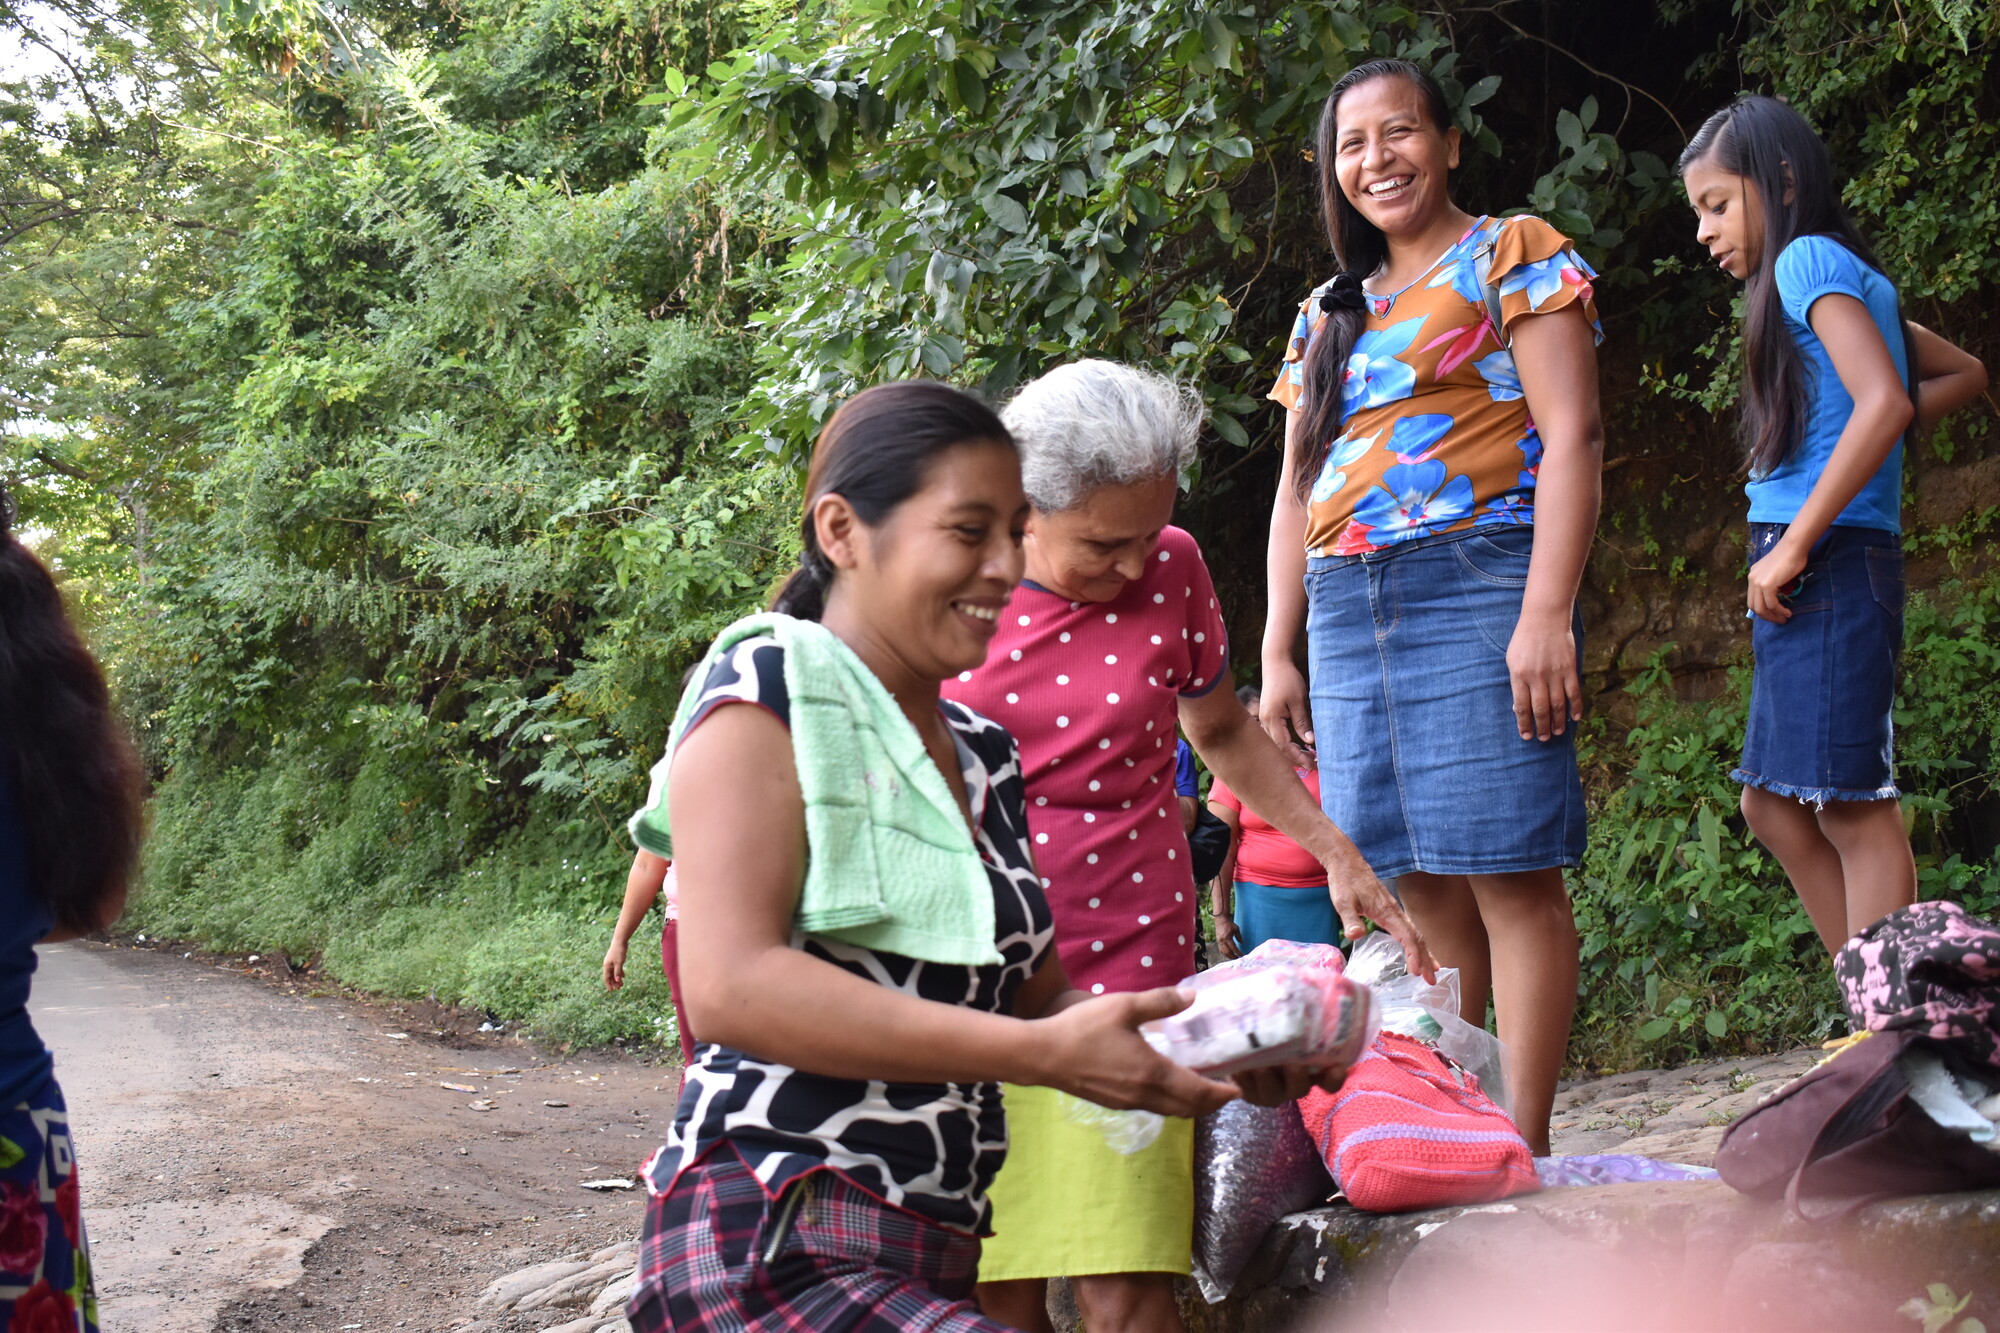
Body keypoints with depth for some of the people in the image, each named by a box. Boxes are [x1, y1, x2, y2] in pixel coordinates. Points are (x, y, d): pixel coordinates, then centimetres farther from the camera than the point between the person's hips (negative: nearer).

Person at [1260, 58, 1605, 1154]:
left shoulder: (1512, 254, 4)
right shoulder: (1327, 313, 23)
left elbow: (1571, 435, -5)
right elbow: (1297, 490, 23)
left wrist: (1546, 614, -16)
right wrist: (1277, 654, 14)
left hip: (1478, 586, -6)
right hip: (1347, 613, 6)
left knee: (1508, 873, -9)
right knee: (1418, 884, 4)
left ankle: (1521, 1150, -7)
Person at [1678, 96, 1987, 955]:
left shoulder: (1809, 258, -8)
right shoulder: (1847, 280, 20)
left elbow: (1884, 400, -22)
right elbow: (1964, 375, 27)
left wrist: (1794, 547, -20)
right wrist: (1859, 443, 14)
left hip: (1829, 564, -10)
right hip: (1815, 573, 10)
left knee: (1853, 807, -9)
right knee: (1773, 804, 13)